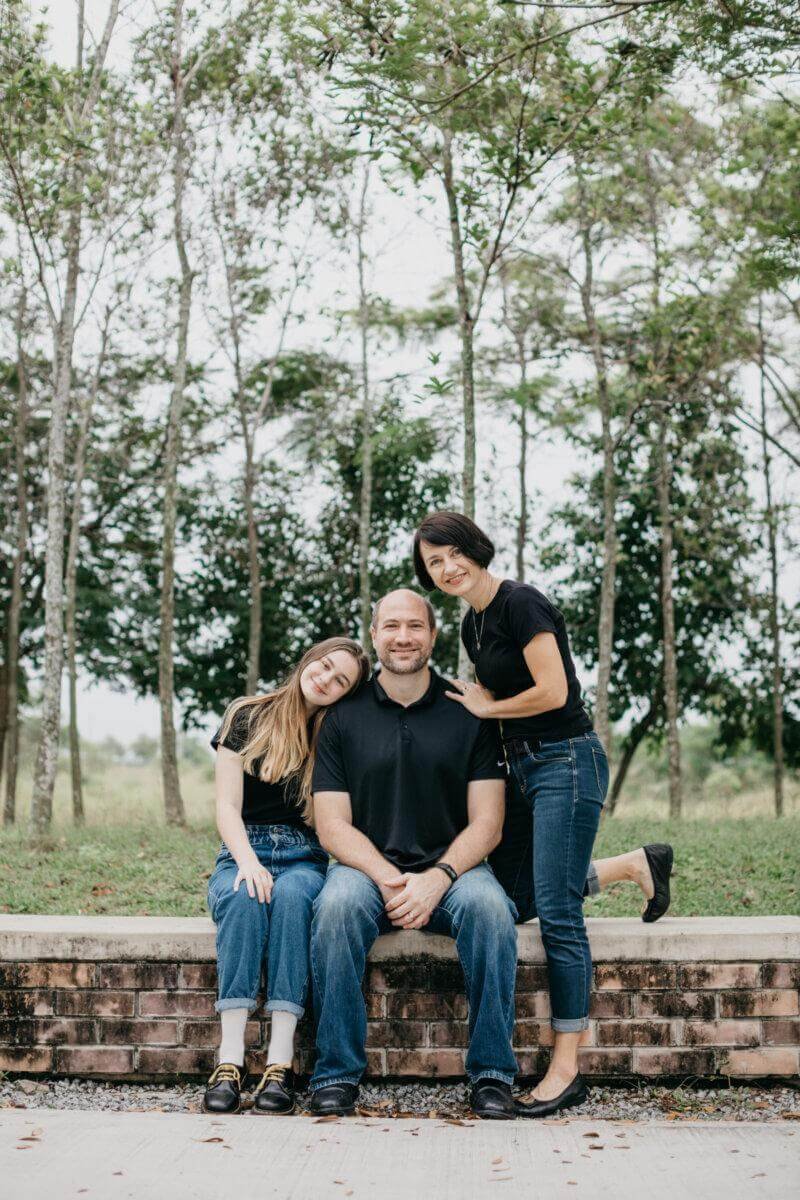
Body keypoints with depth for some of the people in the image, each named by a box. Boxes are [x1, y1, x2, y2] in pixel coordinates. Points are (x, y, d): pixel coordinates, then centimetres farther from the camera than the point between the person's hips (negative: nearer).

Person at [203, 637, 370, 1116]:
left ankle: (281, 1060, -40)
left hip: (305, 858, 0)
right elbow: (227, 806, -1)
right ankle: (230, 1059, -39)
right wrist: (248, 861, -18)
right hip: (244, 852, 0)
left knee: (291, 895, -34)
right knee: (244, 896, -34)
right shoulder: (248, 717, 6)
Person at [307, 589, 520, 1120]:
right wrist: (389, 878, -16)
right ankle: (337, 1073, -20)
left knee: (488, 906, -32)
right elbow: (333, 826, 0)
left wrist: (437, 877, -17)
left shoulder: (469, 713, 5)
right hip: (368, 867, 0)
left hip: (451, 868, 0)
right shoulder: (344, 718, 6)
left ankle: (493, 1074, -19)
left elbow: (486, 823, 1)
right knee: (337, 906, -33)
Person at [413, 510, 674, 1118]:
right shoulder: (472, 623, 13)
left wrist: (486, 708, -6)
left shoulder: (521, 602, -14)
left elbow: (552, 692, -20)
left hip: (568, 761, -10)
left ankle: (567, 1070, -3)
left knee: (557, 912, -10)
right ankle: (635, 864, 27)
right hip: (522, 765, 10)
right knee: (514, 897, 12)